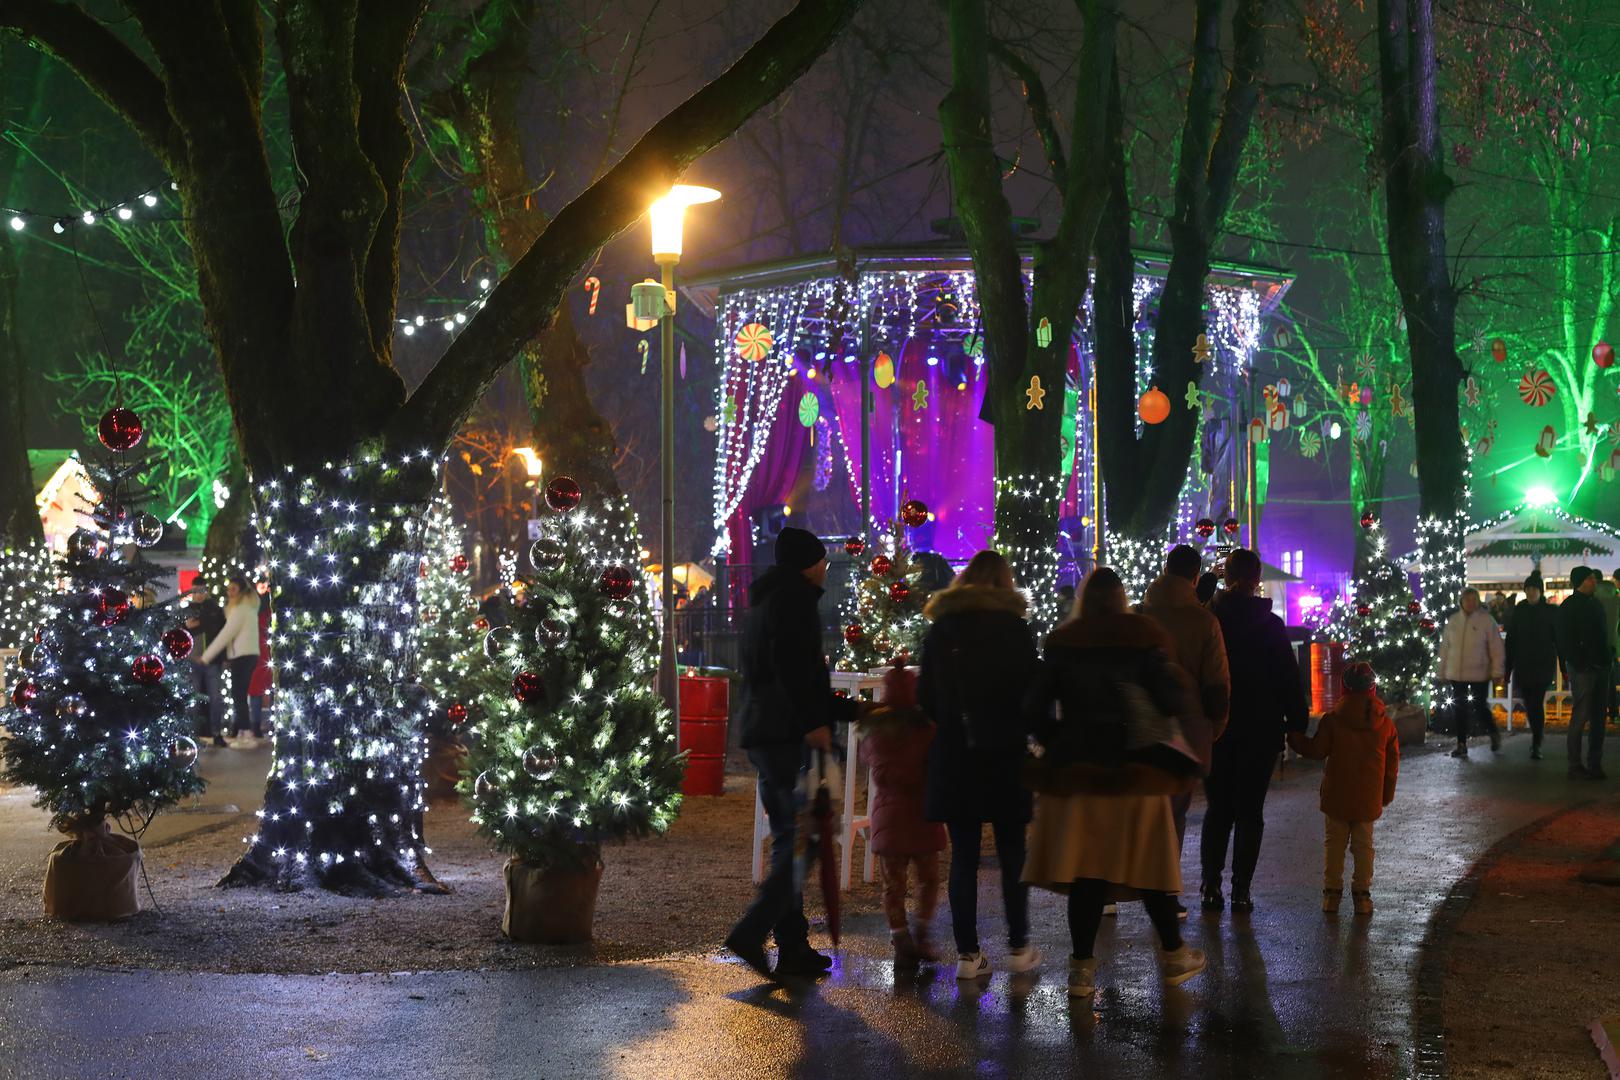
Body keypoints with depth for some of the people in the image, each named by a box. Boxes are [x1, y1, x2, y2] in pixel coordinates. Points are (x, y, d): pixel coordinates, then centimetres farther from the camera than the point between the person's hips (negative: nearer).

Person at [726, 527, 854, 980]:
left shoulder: (765, 601, 24)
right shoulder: (794, 598, -6)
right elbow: (792, 669, -21)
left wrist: (853, 710, 34)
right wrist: (814, 723, -23)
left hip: (761, 734, 10)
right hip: (788, 735, -10)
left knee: (788, 840, 12)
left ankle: (792, 948, 12)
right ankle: (751, 933, -19)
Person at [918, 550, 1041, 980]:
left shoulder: (940, 629, 5)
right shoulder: (1016, 628, -4)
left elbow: (925, 698, 8)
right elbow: (1031, 691, -4)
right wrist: (1032, 733, 11)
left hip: (953, 756, 2)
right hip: (1005, 753, -2)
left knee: (963, 855, 4)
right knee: (1012, 852, 8)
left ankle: (967, 952, 4)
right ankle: (1018, 947, 10)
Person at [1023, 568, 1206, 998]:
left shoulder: (1062, 642, 2)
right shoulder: (1144, 636, -3)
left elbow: (1036, 706, -1)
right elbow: (1171, 702, -7)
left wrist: (1058, 745, 11)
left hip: (1076, 767, 1)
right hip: (1136, 768, -1)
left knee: (1085, 869, 4)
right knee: (1150, 863, 10)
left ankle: (1082, 967, 3)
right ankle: (1173, 955, 21)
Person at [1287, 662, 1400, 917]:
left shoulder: (1332, 720, -10)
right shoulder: (1385, 724, -1)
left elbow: (1317, 750, -7)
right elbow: (1392, 762, 4)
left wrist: (1295, 738, 9)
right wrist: (1387, 794, 15)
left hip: (1337, 797, -1)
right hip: (1368, 799, 2)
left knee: (1335, 842, 9)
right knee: (1363, 844, 11)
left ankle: (1332, 891, 8)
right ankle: (1362, 893, 10)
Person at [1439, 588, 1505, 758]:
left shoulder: (1486, 620, -6)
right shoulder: (1453, 620, 6)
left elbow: (1496, 647, -7)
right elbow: (1445, 646, 13)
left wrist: (1496, 672, -10)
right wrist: (1443, 671, 13)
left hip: (1479, 674, -4)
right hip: (1456, 674, 4)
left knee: (1480, 708, -4)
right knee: (1459, 710, 5)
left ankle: (1495, 735, 22)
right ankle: (1461, 745, 14)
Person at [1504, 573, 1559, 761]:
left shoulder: (1550, 611, -1)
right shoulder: (1518, 611, 6)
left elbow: (1558, 639, 0)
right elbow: (1510, 641, 7)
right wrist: (1507, 668, 5)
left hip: (1543, 665, -3)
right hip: (1523, 666, 3)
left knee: (1537, 703, -11)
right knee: (1529, 704, 9)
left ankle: (1536, 745, -8)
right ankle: (1536, 741, 28)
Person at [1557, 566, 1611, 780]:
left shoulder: (1595, 604, 17)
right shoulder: (1569, 606, -7)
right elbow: (1565, 641, -12)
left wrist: (1608, 660, 11)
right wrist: (1579, 664, -18)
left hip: (1599, 667, 8)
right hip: (1582, 669, -8)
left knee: (1597, 718, 9)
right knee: (1580, 717, -6)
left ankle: (1595, 764, 14)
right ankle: (1575, 766, -2)